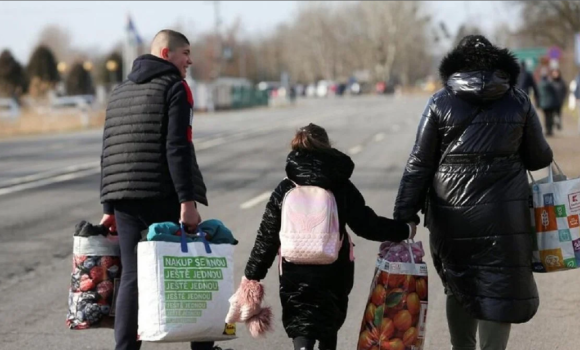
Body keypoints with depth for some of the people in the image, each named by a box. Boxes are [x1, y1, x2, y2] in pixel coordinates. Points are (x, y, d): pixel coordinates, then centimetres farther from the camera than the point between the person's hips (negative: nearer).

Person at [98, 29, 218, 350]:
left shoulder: (120, 92, 20)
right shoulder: (174, 87, -2)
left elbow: (109, 153, 18)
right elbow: (177, 147, -14)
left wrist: (109, 208, 20)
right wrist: (187, 200, -18)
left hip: (125, 198, 6)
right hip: (164, 196, -6)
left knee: (131, 276, 4)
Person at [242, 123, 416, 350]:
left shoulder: (284, 191, -1)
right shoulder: (342, 187, -3)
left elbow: (267, 238, 0)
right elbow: (367, 225, -4)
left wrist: (253, 274, 8)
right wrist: (404, 231, 9)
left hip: (295, 272, -1)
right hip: (334, 270, 1)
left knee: (300, 323, 0)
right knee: (329, 321, 22)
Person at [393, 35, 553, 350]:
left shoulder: (441, 102, 0)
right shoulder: (518, 101, 1)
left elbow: (419, 164, -3)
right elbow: (538, 157, 8)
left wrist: (405, 216, 0)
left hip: (452, 215, 1)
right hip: (503, 214, -1)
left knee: (459, 288, 18)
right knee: (499, 290, 5)